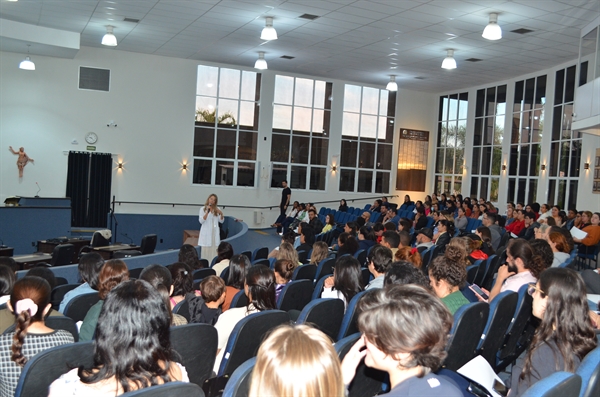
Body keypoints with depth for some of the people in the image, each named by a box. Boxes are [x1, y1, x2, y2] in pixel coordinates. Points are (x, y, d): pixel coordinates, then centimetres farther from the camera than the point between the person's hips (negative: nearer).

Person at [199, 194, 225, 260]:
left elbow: (221, 221, 9)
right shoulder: (203, 209, 1)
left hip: (215, 232, 3)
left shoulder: (217, 209, 10)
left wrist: (221, 214, -10)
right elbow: (201, 221, -7)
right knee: (206, 250, -6)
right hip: (206, 232, -3)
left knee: (214, 250, -3)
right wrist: (207, 212, -16)